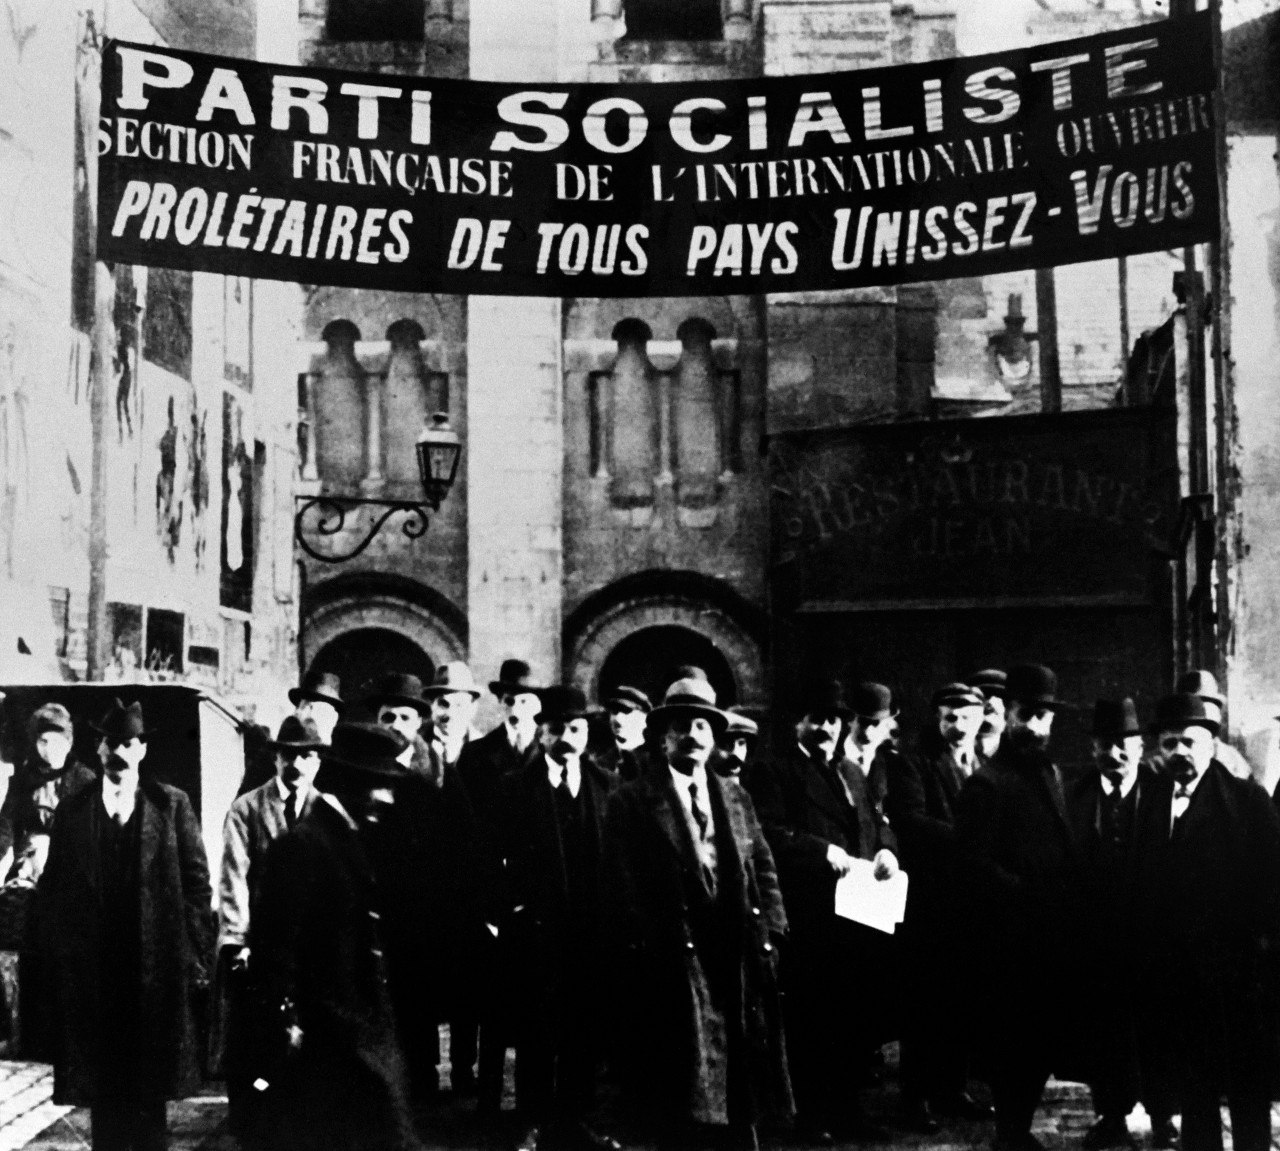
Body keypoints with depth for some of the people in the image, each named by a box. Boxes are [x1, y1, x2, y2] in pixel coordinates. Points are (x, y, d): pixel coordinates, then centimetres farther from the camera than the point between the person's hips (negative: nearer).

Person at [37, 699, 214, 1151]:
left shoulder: (172, 805, 2)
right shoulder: (72, 810, 6)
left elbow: (196, 881, 0)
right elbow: (52, 889, 6)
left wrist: (198, 954, -5)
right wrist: (54, 956, 0)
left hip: (156, 970, -1)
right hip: (90, 973, 1)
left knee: (152, 1089, 7)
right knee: (102, 1089, 7)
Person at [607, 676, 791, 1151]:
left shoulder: (736, 799, 17)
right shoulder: (632, 802, 1)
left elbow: (764, 872, 13)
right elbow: (625, 886, -4)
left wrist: (769, 932, 1)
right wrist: (653, 949, -11)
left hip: (739, 964, 4)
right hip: (674, 966, -4)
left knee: (742, 1095, 7)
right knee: (683, 1108, -1)